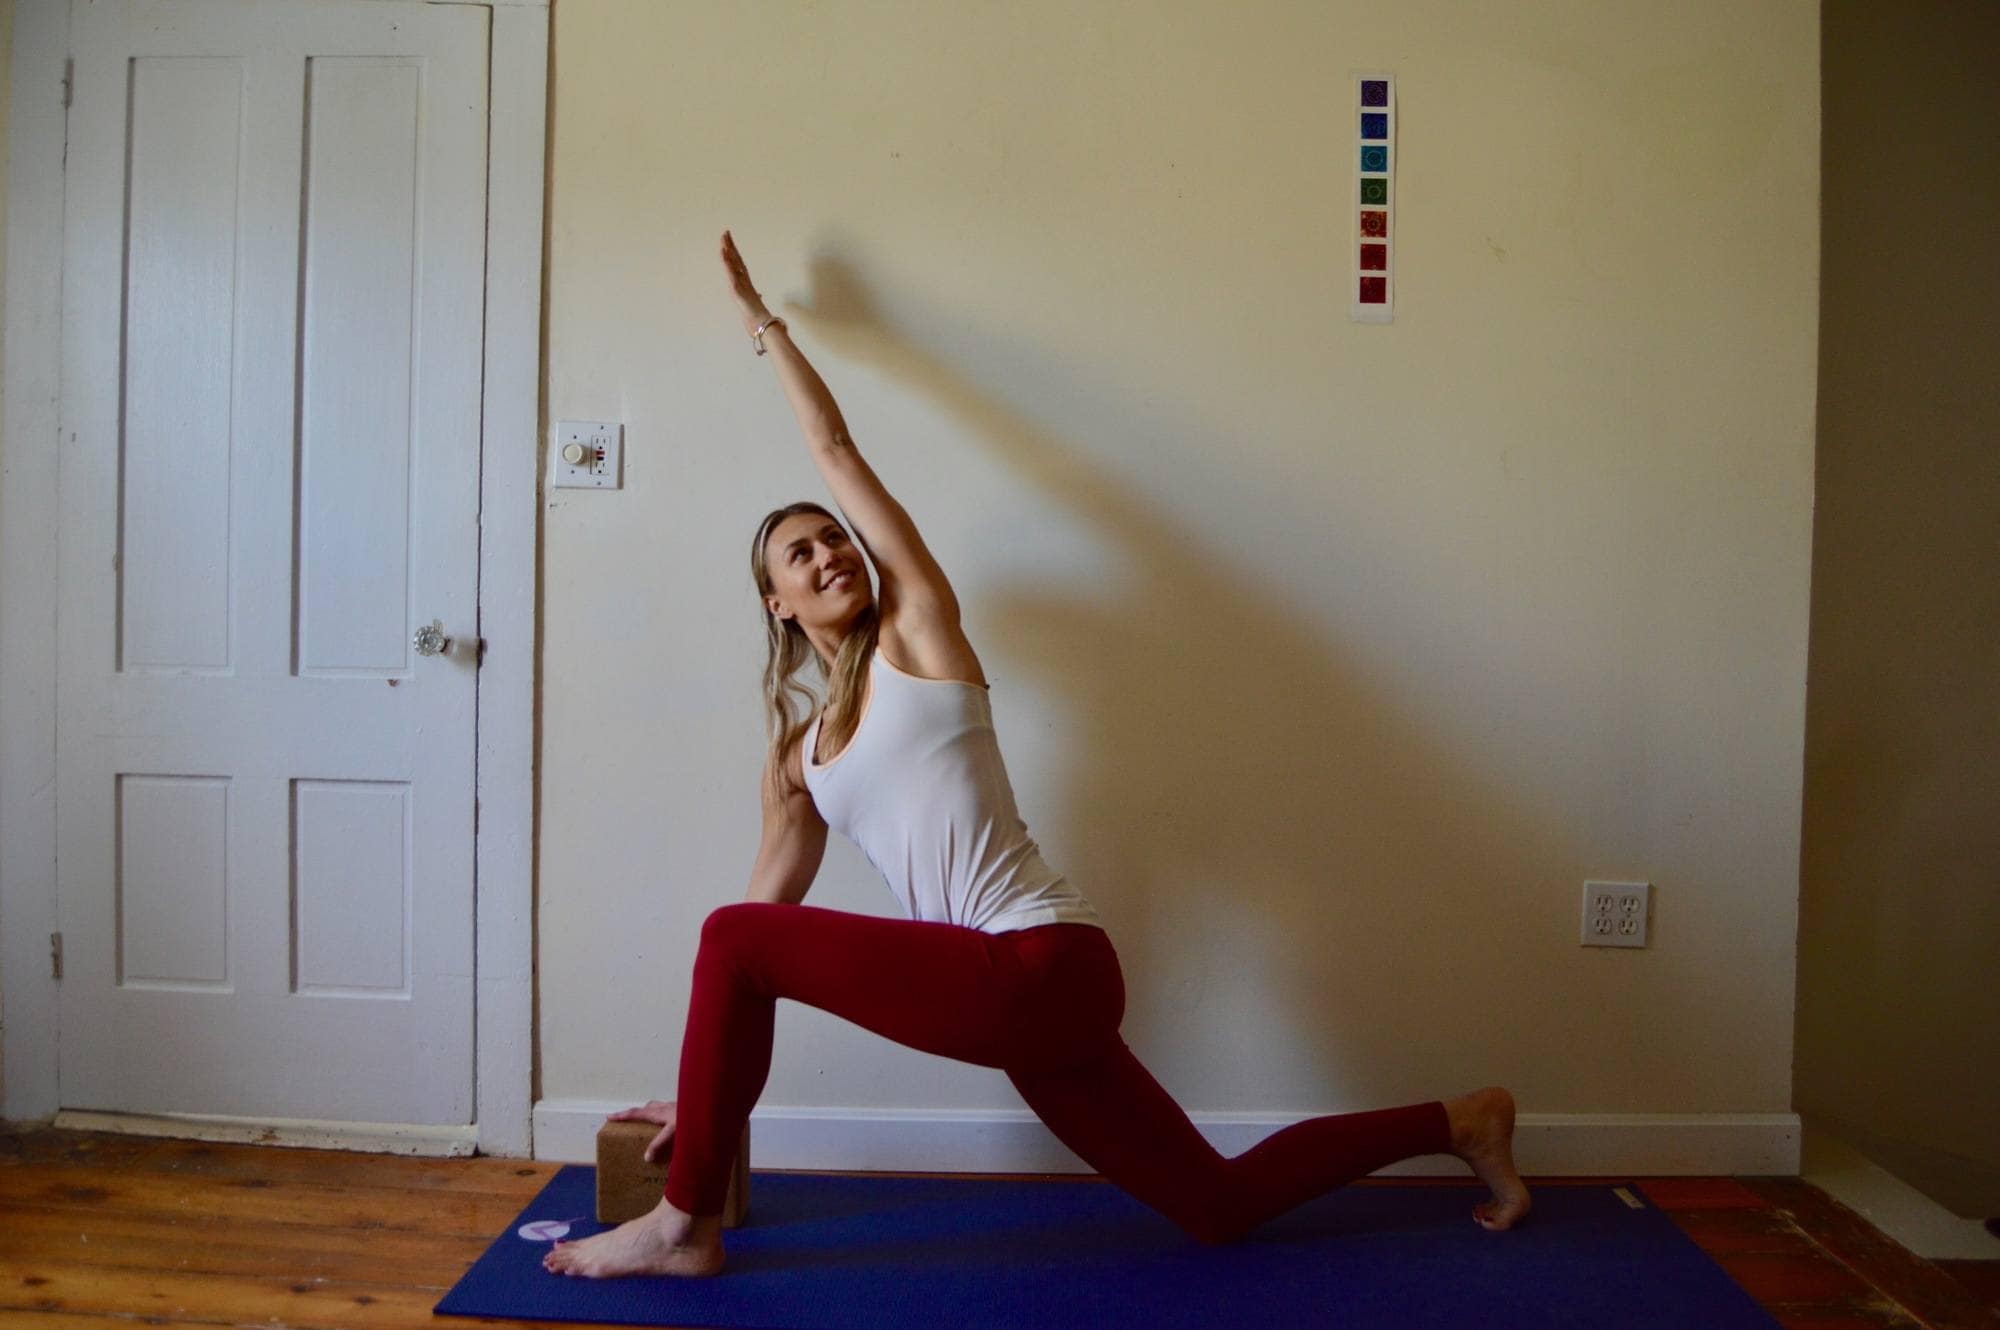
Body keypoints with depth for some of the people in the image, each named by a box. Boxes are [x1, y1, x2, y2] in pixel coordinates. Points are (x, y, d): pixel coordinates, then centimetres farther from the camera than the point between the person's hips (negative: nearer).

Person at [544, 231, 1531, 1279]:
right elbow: (765, 916, 20)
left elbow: (833, 448, 6)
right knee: (1217, 1208, 16)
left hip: (1043, 968, -8)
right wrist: (707, 1091, 21)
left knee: (732, 938, -9)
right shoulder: (796, 759, 17)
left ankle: (684, 1227, 9)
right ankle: (1460, 1119, 34)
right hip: (1024, 998, 8)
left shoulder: (919, 631, 1)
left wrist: (763, 323, 20)